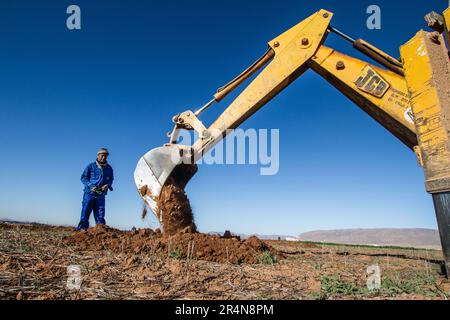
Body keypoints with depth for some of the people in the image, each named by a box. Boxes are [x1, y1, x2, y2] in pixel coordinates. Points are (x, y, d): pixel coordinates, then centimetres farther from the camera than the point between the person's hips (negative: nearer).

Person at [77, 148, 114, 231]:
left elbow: (111, 179, 17)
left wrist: (107, 185, -5)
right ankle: (81, 230, 3)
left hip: (101, 195, 3)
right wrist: (91, 186, -14)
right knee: (85, 212, -2)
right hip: (89, 193, -3)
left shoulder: (109, 168, 10)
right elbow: (83, 177, 1)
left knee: (100, 214, 4)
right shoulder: (91, 166, 1)